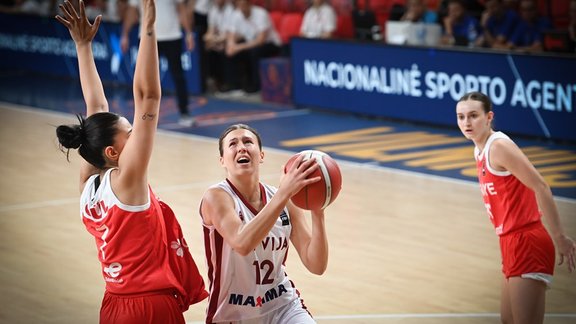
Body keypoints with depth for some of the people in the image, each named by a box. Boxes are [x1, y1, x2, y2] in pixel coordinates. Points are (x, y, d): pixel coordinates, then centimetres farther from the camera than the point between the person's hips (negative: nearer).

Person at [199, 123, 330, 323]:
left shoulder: (285, 201, -4)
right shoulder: (217, 197, -16)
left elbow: (316, 265, -9)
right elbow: (242, 243, -35)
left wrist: (318, 212, -22)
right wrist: (283, 193, -40)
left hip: (283, 306, 3)